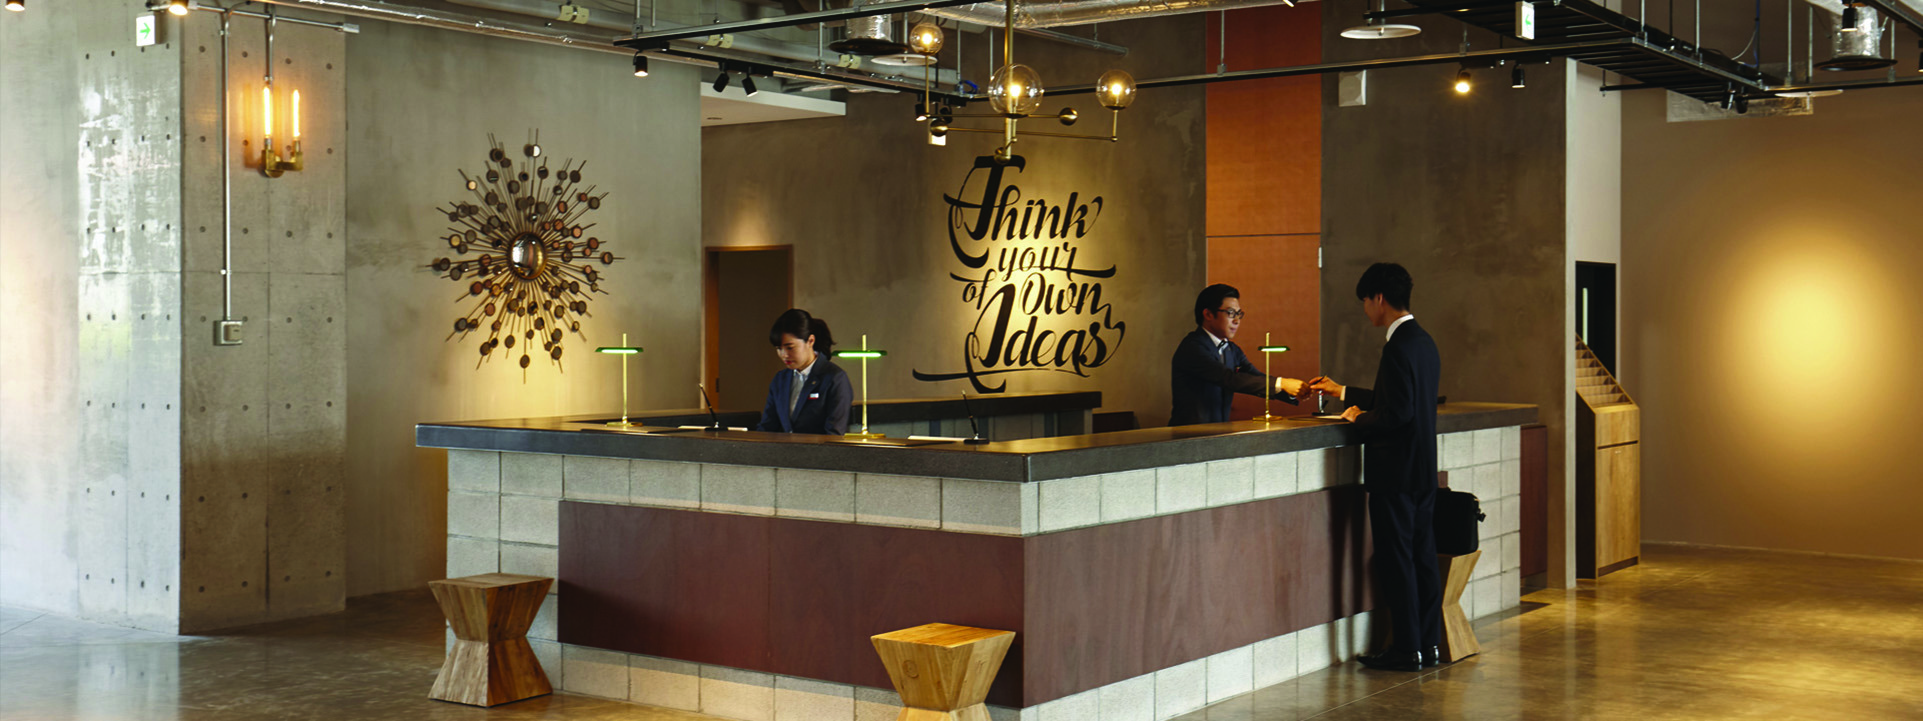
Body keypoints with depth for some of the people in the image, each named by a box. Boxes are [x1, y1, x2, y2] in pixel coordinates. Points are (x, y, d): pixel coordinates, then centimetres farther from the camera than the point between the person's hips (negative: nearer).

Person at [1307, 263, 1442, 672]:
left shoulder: (1399, 347, -18)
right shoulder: (1423, 342, 12)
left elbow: (1397, 412, -24)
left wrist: (1359, 419, -6)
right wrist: (1344, 392, 29)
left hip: (1396, 470, -9)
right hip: (1423, 469, 9)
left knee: (1396, 560, -2)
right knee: (1422, 557, 12)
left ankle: (1407, 649, 2)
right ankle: (1429, 645, 17)